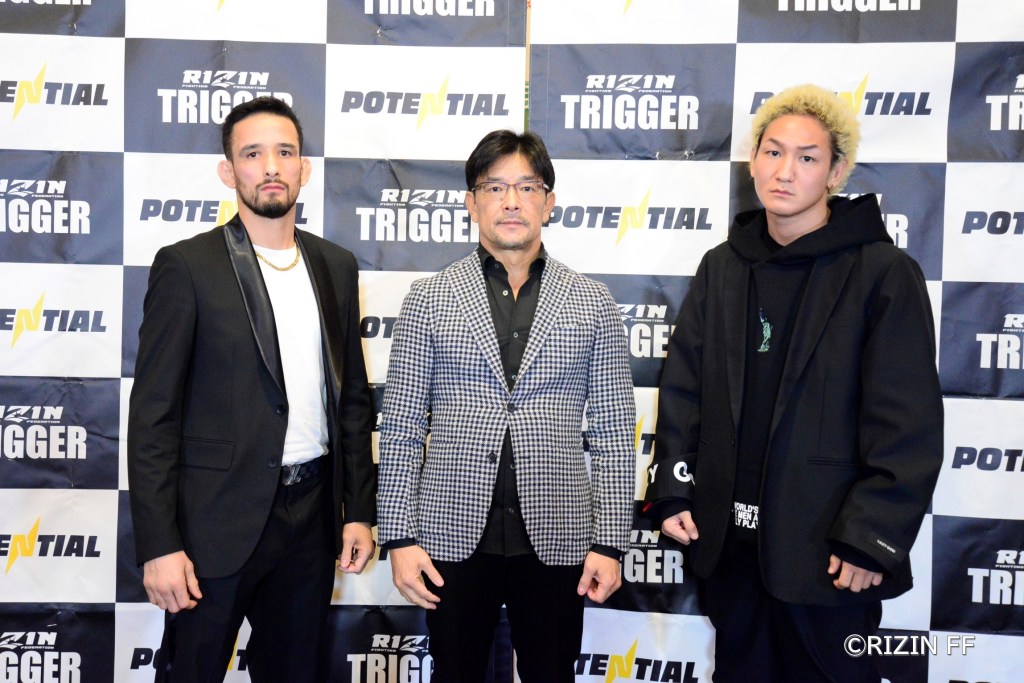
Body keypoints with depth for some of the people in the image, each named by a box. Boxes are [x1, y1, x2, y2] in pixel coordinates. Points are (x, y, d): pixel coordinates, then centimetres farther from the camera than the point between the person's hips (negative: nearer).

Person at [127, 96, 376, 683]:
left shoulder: (337, 266, 8)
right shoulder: (186, 266, -6)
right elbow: (152, 415, -8)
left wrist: (360, 510, 8)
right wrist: (159, 546, -12)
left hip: (313, 517, 4)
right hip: (218, 522, -4)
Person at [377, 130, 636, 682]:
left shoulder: (593, 304, 3)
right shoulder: (428, 299, 2)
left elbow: (612, 432, 2)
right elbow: (401, 429, 2)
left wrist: (609, 541, -2)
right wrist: (400, 536, -3)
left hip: (555, 539, 1)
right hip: (454, 535, 0)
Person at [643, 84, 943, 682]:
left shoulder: (885, 273, -9)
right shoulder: (722, 267, 6)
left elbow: (907, 424, -11)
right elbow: (682, 387, 7)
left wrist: (872, 539, -14)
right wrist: (673, 490, 0)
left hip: (829, 547, -4)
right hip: (728, 539, 4)